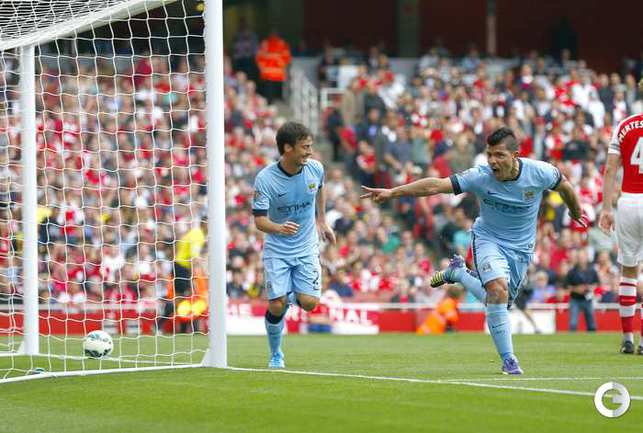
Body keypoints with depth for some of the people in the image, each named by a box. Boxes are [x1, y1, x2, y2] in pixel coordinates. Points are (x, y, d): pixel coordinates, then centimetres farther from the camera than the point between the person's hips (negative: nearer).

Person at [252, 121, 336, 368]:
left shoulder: (315, 168, -8)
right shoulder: (265, 178, -20)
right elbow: (259, 220, -21)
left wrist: (322, 221, 21)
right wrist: (279, 228, -42)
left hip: (306, 248, 3)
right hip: (277, 250, -3)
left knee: (309, 303, -13)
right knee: (276, 306, -12)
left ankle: (292, 295, 25)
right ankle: (276, 355, 14)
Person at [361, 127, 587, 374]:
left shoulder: (539, 172, -18)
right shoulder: (480, 177, -22)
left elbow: (564, 186, 4)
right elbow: (435, 186, -27)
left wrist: (577, 214, 22)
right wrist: (392, 192, -36)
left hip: (521, 246, 3)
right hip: (488, 239, -3)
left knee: (499, 302, 7)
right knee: (498, 290, -28)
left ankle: (457, 273, 32)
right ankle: (508, 360, -18)